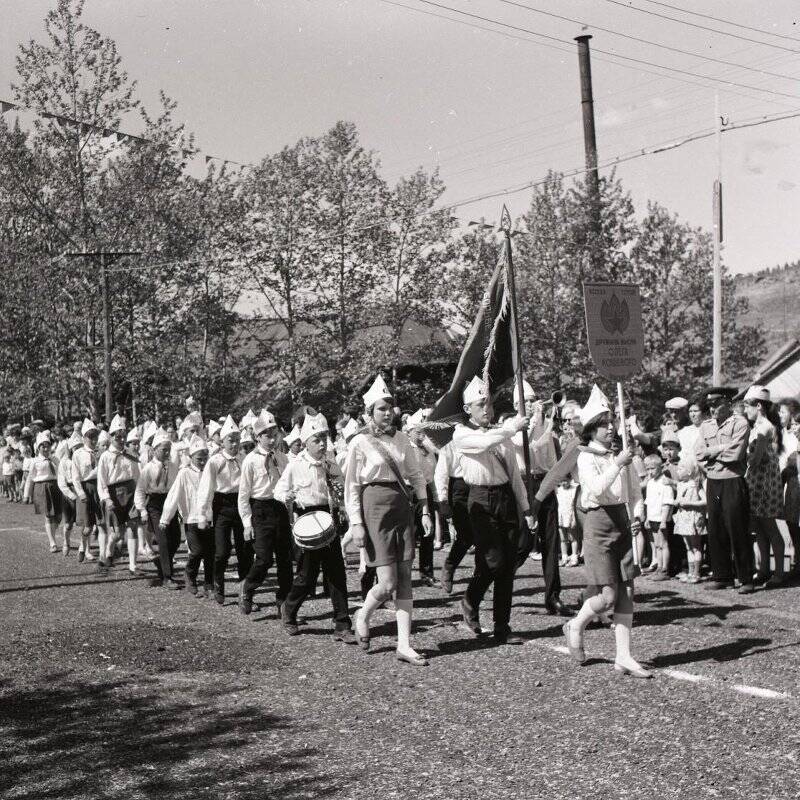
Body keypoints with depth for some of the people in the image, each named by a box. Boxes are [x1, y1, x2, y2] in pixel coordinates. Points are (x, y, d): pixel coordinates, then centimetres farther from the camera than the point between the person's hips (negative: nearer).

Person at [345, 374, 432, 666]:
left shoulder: (400, 439, 8)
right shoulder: (360, 443, -6)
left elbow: (416, 475, 14)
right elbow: (351, 487, -4)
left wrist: (425, 511, 6)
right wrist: (356, 523, -10)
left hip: (402, 509, 5)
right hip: (376, 510, -5)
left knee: (405, 579, 3)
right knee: (387, 583, -8)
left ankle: (404, 645, 7)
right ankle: (363, 617, 23)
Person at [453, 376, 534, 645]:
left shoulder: (501, 434, 17)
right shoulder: (462, 434, 0)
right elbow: (485, 442, -22)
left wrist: (525, 508, 15)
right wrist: (512, 427, -12)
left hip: (507, 499, 6)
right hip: (482, 499, -5)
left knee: (508, 566, 3)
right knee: (493, 559, -14)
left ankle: (502, 628, 10)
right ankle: (470, 604, 16)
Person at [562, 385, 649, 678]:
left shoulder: (620, 456, 10)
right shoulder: (586, 458, -7)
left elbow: (635, 493, 14)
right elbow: (597, 489, -24)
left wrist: (638, 514, -4)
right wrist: (619, 464, -27)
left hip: (622, 522, 6)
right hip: (598, 523, -6)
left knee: (627, 592, 3)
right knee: (608, 596, -8)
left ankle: (623, 656, 7)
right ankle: (575, 627, 20)